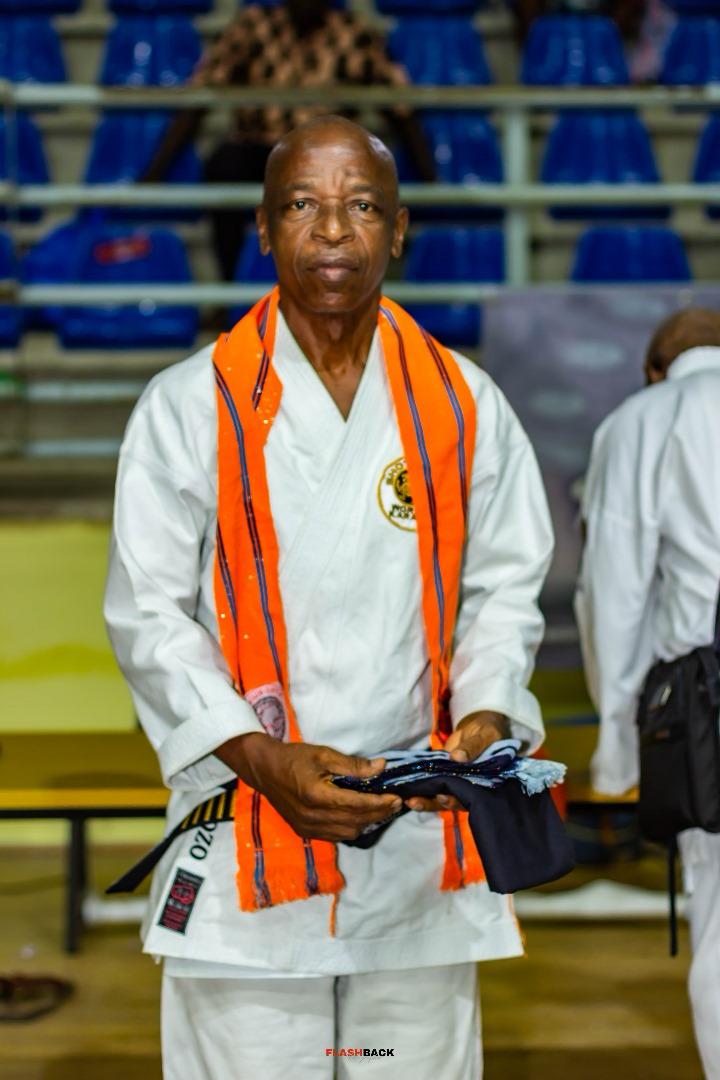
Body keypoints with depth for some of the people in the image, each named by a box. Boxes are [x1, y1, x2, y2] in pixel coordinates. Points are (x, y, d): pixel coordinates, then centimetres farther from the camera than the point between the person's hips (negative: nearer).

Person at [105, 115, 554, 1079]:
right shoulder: (189, 408, 1)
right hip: (246, 849, -2)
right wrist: (261, 758, -13)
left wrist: (485, 715, -8)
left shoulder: (466, 407, 9)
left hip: (424, 843, 2)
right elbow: (149, 612, 0)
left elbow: (504, 588, 12)